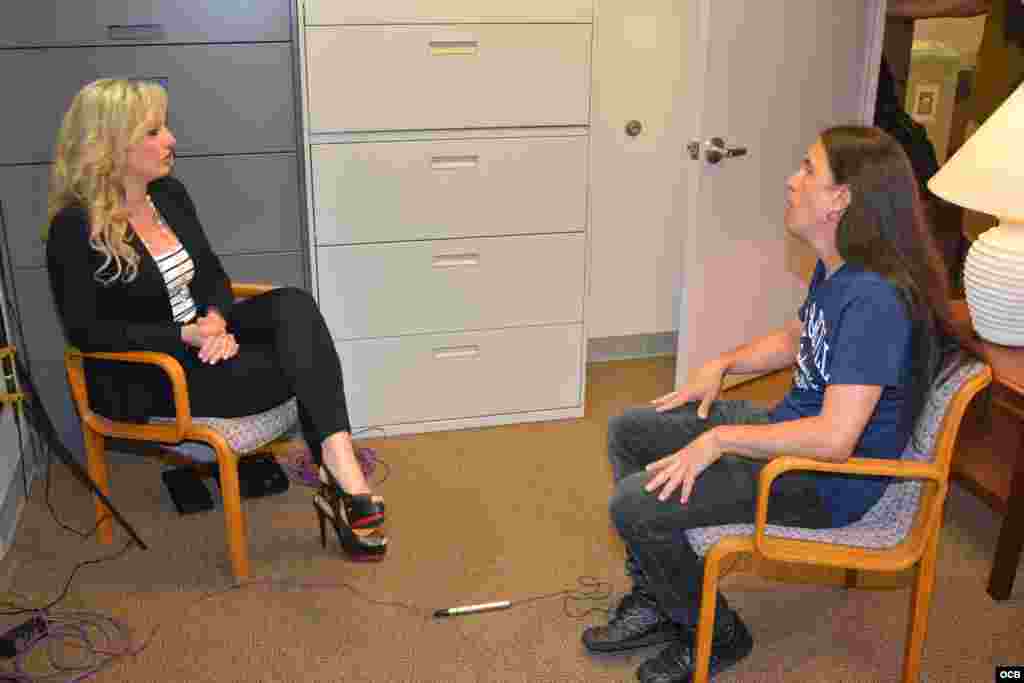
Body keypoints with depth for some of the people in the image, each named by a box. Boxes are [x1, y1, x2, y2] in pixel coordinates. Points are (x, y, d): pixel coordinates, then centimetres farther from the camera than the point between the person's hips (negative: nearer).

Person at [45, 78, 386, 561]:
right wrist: (184, 336, -24)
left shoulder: (169, 193, 5)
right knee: (303, 365, -22)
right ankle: (342, 486, -11)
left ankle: (343, 476, -30)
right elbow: (86, 332, -18)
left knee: (294, 305, -22)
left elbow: (212, 273, 10)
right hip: (142, 376, -7)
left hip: (199, 334, 7)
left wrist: (216, 319, -12)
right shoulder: (75, 229, -17)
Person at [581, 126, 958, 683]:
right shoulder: (834, 268, 2)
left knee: (635, 505, -20)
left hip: (828, 481, -10)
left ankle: (715, 635, 9)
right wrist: (722, 364, 6)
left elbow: (834, 439, -33)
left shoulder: (876, 299, -29)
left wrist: (720, 438, -24)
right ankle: (654, 602, 21)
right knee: (627, 432, 11)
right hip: (792, 427, 10)